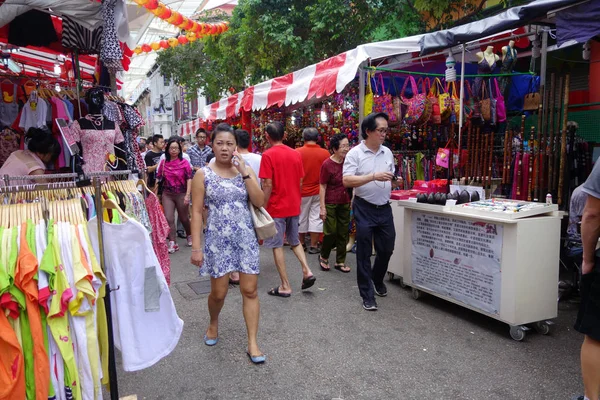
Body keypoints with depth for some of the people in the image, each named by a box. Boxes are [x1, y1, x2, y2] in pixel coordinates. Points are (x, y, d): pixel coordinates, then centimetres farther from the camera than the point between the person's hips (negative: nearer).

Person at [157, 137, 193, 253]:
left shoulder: (184, 163, -7)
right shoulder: (163, 163, 2)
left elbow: (189, 179, -9)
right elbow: (159, 178, 7)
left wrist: (187, 195, -16)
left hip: (181, 194, -2)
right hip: (167, 194, 2)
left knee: (184, 218, 13)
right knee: (168, 219, -6)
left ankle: (189, 236, 38)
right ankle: (172, 243, 1)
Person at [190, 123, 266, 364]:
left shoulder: (245, 170, 3)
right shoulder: (203, 175, -3)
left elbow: (260, 202, -7)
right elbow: (197, 212, -5)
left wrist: (244, 173, -14)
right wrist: (196, 247, -10)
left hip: (245, 237, 2)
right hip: (217, 239, -2)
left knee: (250, 290, 1)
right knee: (219, 292, 9)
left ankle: (252, 343, 12)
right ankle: (213, 323, 41)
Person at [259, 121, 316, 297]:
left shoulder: (268, 155, -12)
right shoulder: (296, 154, 4)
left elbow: (267, 185, -16)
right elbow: (300, 182, 8)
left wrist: (263, 208, -8)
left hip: (276, 207, -6)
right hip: (294, 206, 6)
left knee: (277, 246, 4)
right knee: (295, 241, 22)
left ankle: (285, 286, 7)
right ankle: (307, 271, 6)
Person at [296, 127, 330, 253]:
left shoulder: (297, 152, -10)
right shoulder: (325, 153, -7)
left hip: (302, 191, 0)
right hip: (318, 191, 0)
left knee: (301, 217, 14)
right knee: (316, 218, 7)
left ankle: (301, 243, 25)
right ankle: (313, 246, 11)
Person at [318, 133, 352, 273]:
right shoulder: (327, 164, -12)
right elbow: (322, 187, -10)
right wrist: (322, 207, -13)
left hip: (344, 203, 6)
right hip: (331, 204, -5)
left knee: (343, 233, 9)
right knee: (331, 232, -2)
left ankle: (340, 262, 22)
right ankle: (323, 257, 23)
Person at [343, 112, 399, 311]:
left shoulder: (387, 152, 8)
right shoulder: (355, 153, -10)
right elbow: (346, 181, -21)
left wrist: (393, 181, 0)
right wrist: (374, 177, -27)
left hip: (384, 208, 5)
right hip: (364, 209, -5)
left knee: (387, 249, 13)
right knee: (364, 253, 2)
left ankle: (377, 279, 40)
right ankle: (367, 295, 13)